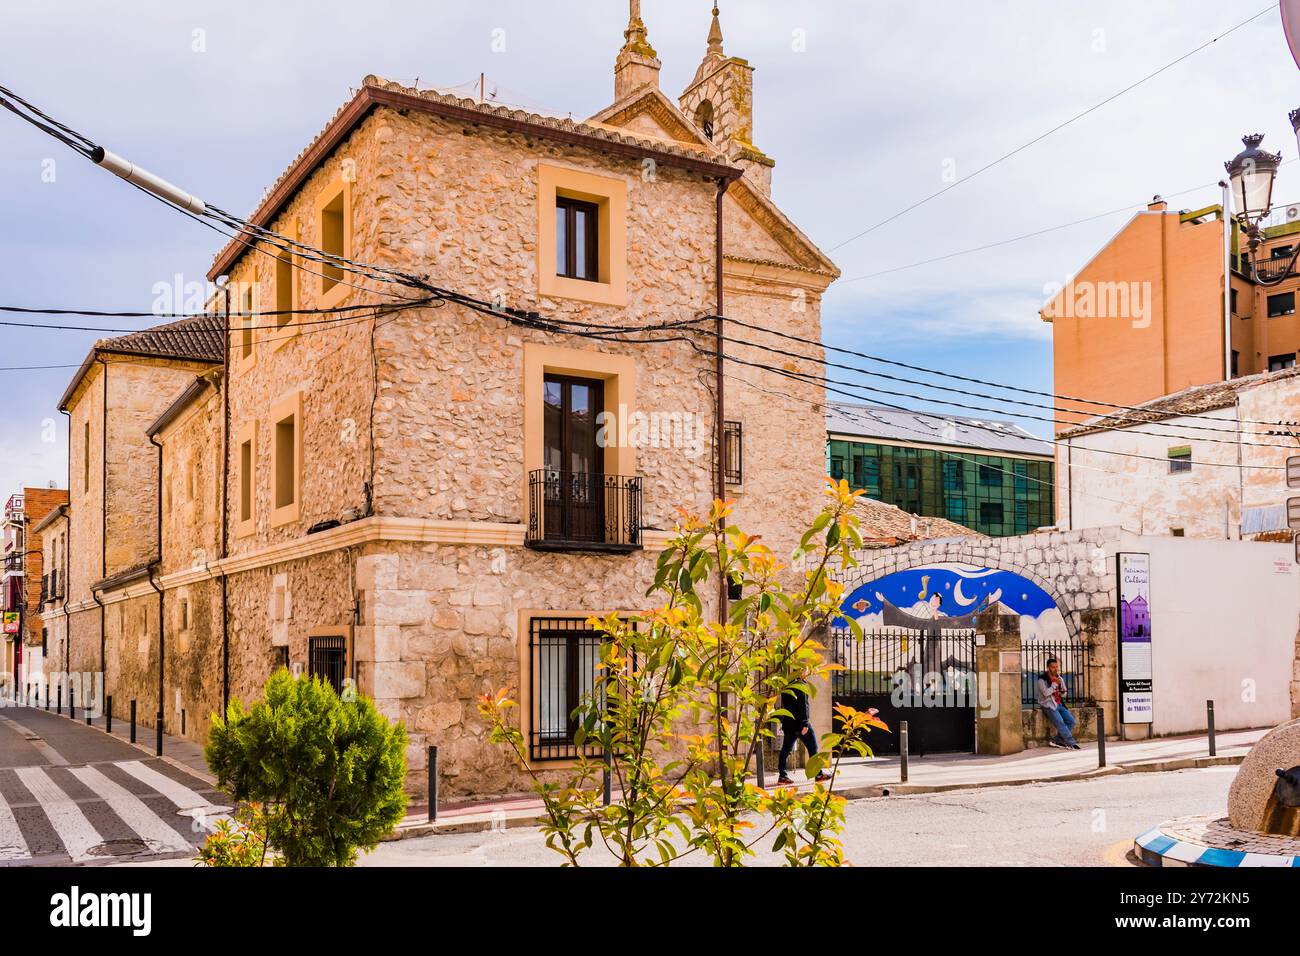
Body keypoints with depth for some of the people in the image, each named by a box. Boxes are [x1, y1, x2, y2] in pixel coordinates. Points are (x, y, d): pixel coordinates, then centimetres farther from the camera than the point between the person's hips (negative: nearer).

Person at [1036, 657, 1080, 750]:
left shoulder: (1059, 678, 13)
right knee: (1060, 723, -21)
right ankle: (1072, 743, -16)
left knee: (1071, 721, -8)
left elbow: (1063, 695, 19)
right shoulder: (1042, 679, -7)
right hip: (1049, 705, -7)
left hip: (1060, 704, 7)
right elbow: (1045, 693, -19)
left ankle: (1056, 741, -2)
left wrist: (1063, 691, -5)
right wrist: (1055, 684, -20)